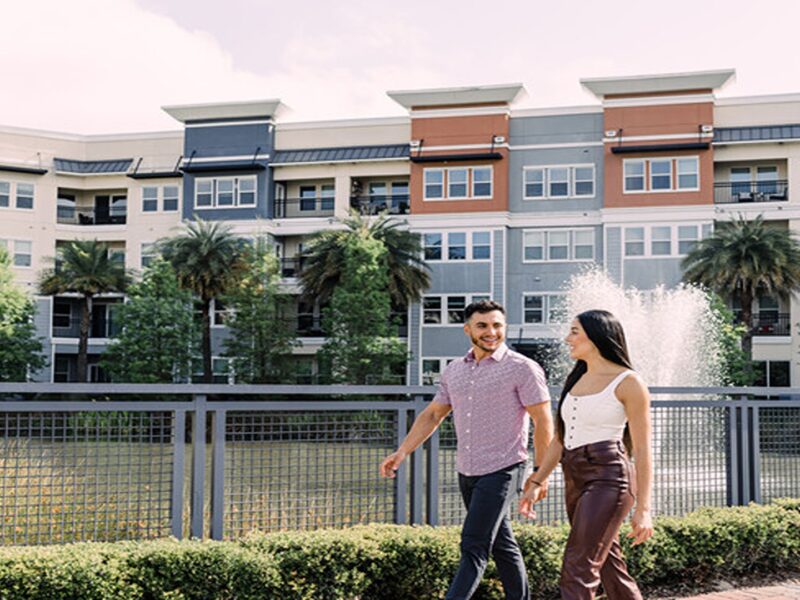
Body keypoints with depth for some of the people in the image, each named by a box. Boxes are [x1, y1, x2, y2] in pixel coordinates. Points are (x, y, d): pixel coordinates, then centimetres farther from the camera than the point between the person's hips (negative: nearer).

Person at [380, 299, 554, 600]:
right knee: (502, 545, 16)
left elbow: (543, 421, -9)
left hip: (501, 471, -6)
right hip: (466, 472, 6)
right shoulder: (454, 370, 9)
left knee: (473, 548, -9)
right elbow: (432, 415, 15)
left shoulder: (523, 368, -8)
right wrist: (402, 452, 8)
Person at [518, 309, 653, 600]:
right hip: (576, 480, 8)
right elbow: (560, 439, 19)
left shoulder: (628, 382, -7)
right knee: (609, 567, 15)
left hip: (608, 478, -8)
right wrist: (536, 482, 14)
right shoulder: (576, 380, 15)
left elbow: (642, 450, -10)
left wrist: (643, 508, -14)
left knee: (578, 571, -11)